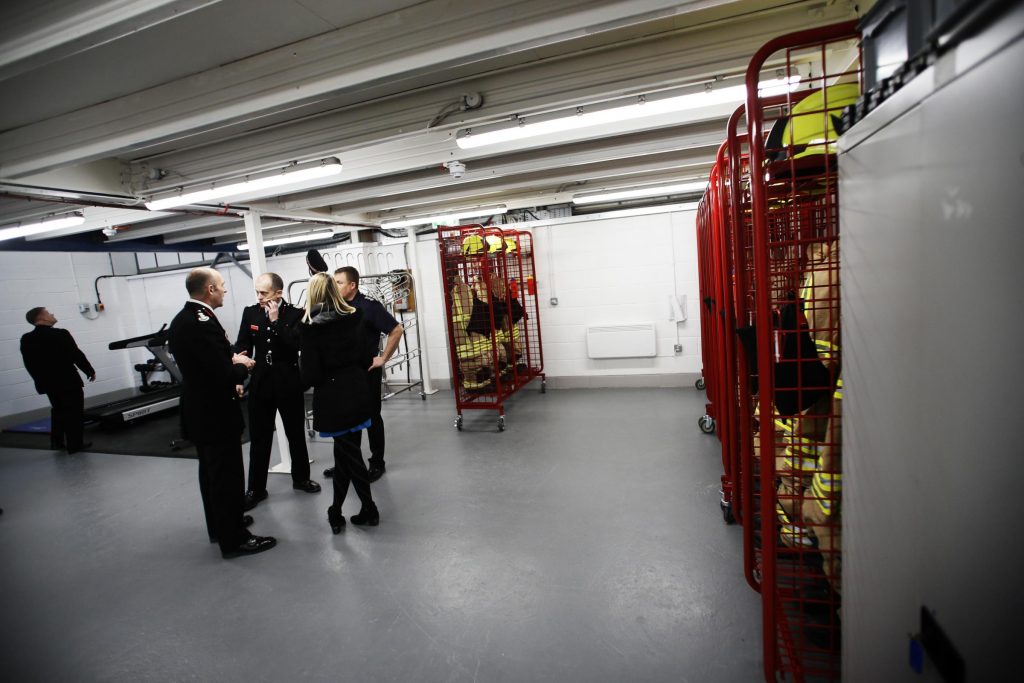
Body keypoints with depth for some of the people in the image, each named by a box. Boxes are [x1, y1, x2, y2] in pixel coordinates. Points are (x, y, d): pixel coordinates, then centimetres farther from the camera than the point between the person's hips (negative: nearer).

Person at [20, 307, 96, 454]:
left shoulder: (26, 339, 2)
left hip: (47, 382, 6)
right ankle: (75, 444, 7)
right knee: (73, 412, 3)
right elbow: (77, 356, -14)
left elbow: (29, 363, 7)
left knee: (58, 411, 21)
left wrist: (40, 378, 18)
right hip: (68, 380, -6)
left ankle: (57, 442, 25)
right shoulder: (61, 334, -17)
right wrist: (90, 371, -2)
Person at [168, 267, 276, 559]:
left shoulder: (181, 319, 7)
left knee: (212, 472, 22)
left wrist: (230, 381, 10)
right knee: (228, 476, 2)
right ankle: (234, 538, 14)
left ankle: (221, 524, 38)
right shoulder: (204, 322, -25)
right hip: (216, 413, -10)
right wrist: (241, 365, -9)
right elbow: (225, 374, -27)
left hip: (199, 410, 10)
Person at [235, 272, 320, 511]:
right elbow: (242, 347, 4)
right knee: (259, 438, 8)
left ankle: (301, 478, 31)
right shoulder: (250, 313, 2)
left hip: (289, 383, -2)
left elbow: (296, 344, -20)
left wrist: (276, 320, -21)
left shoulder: (295, 314, -8)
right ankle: (256, 488, 21)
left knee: (296, 434, 12)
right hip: (260, 383, 2)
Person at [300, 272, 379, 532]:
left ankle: (369, 510, 18)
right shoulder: (354, 317, 1)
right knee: (344, 451, 14)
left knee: (349, 453, 7)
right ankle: (336, 511, 23)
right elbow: (366, 357, 4)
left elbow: (310, 372, -15)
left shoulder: (310, 326, -12)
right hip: (357, 390, 5)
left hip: (332, 396, -4)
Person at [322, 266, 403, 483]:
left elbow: (397, 329, -16)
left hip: (367, 371, -5)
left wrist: (383, 358, -13)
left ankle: (377, 463, 20)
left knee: (371, 416, 6)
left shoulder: (369, 306, -15)